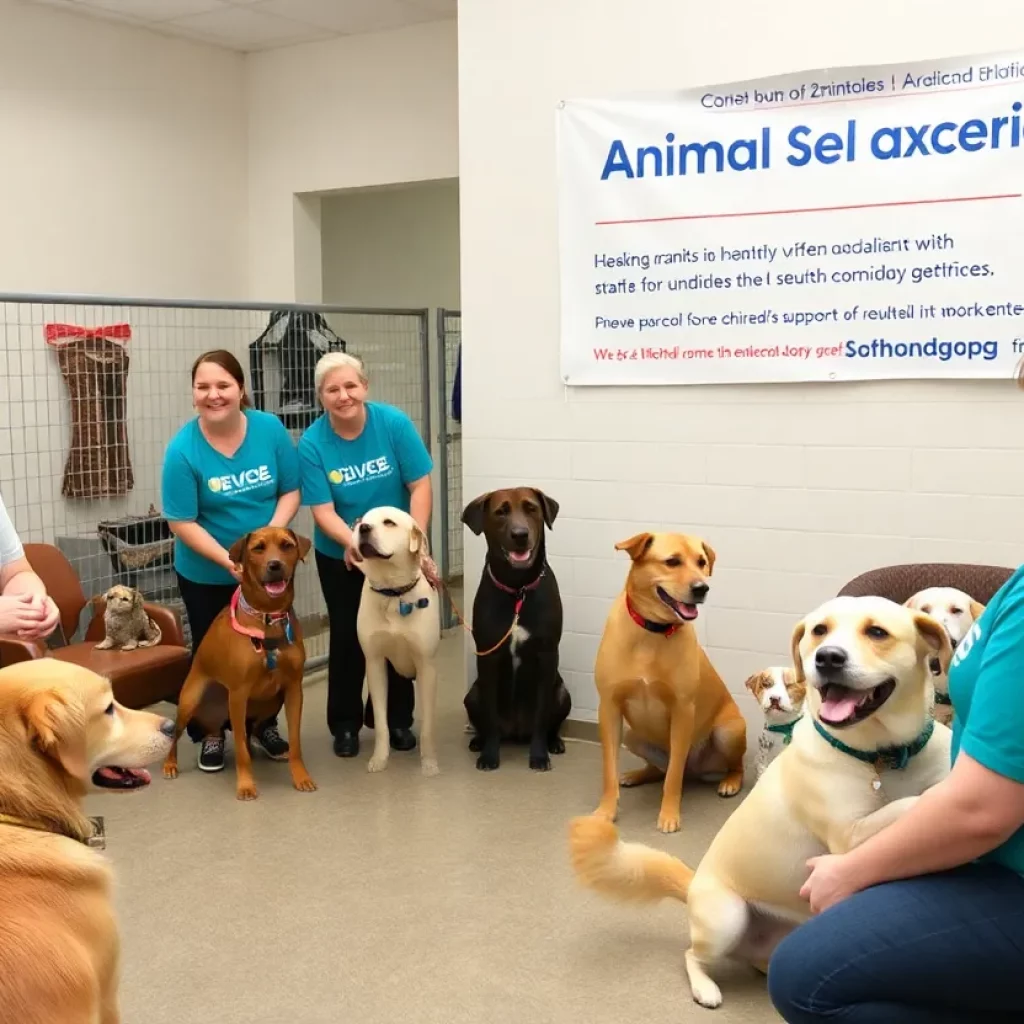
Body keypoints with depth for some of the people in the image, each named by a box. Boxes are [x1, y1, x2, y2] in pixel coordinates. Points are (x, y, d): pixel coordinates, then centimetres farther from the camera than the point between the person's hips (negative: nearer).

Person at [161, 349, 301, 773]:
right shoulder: (182, 449, -19)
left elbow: (291, 490, -4)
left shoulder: (270, 429, -12)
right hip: (205, 575, -2)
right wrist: (228, 559, -28)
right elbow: (182, 523, -17)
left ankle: (265, 724, 35)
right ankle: (212, 732, 32)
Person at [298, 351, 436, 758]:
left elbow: (420, 486, -15)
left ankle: (396, 718, 26)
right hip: (340, 555, 0)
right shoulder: (312, 443, -17)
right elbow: (322, 510, -19)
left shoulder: (394, 423, -17)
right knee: (347, 637, 8)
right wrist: (354, 542, -37)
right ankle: (345, 724, 23)